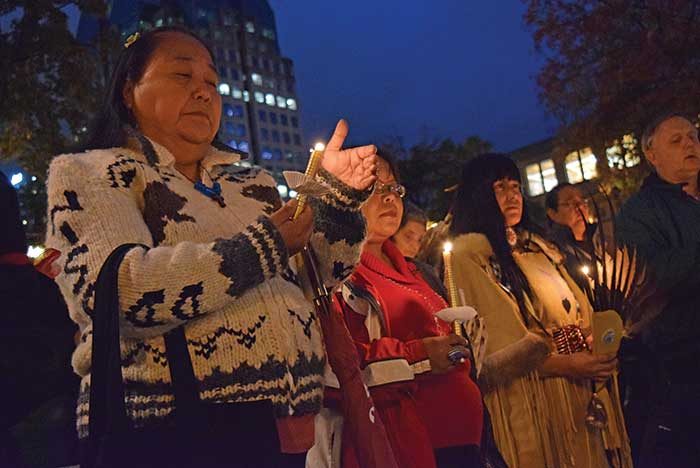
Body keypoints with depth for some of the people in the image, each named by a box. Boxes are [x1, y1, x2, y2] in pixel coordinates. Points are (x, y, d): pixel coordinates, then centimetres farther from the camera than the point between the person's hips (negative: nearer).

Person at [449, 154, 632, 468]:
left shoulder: (535, 245, 16)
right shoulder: (469, 255, -10)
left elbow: (578, 310, 16)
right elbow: (489, 347, -15)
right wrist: (563, 364, -21)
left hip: (581, 386, 7)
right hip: (529, 398, -7)